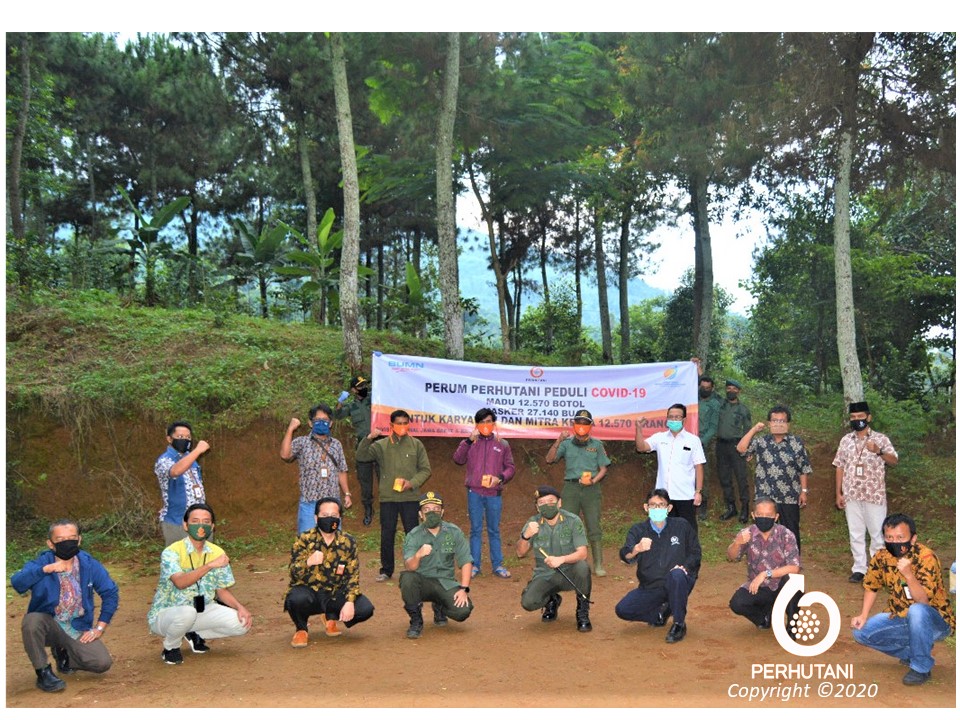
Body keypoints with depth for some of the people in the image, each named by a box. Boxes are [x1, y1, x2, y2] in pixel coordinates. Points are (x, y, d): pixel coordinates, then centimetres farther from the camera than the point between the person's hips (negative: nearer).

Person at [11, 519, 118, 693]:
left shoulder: (89, 565, -5)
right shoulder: (41, 563, -11)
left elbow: (110, 594, 3)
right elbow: (17, 583, -31)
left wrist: (100, 628, -2)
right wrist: (46, 569, -42)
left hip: (79, 629, 2)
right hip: (48, 625, -2)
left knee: (102, 663, -17)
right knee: (32, 621, -35)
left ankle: (63, 653, 14)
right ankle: (43, 672, -14)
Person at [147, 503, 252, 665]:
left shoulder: (217, 553, -2)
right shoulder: (172, 552, -18)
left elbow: (222, 590, 4)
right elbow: (180, 582, -35)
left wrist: (240, 607, -13)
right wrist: (209, 565, -40)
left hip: (201, 610, 5)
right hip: (165, 614, -5)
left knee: (242, 623, -14)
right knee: (188, 612, -39)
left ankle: (193, 634, 10)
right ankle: (171, 647, -5)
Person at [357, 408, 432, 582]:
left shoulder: (416, 445, 4)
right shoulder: (381, 445, 3)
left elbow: (425, 469, 5)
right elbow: (361, 456, -4)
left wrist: (412, 483, -10)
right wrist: (368, 439, -19)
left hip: (410, 497, 0)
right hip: (387, 497, 0)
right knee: (387, 534, 6)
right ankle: (386, 570, 17)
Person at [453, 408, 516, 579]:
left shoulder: (502, 444, 10)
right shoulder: (471, 442, 9)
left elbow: (510, 467, 8)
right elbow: (458, 459, -4)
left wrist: (500, 478, -11)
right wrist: (469, 440, -12)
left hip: (494, 493, 0)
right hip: (474, 492, 0)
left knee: (494, 530, 6)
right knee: (475, 530, 5)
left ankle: (498, 565, 12)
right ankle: (474, 565, 10)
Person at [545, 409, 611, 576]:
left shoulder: (597, 444, 9)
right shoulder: (566, 443, 7)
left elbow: (603, 468, 8)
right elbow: (549, 459, -2)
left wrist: (593, 480, -10)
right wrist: (558, 441, -14)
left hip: (591, 489, 0)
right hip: (571, 487, 1)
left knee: (594, 527, -3)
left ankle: (598, 565, 3)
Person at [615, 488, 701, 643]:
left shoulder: (681, 526, -2)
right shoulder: (638, 530, -3)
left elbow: (695, 552, 4)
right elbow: (625, 556, -19)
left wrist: (685, 567, -17)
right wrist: (637, 549, -43)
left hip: (678, 585, -2)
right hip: (650, 588, 2)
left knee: (677, 575, -37)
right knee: (622, 610, -15)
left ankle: (679, 624, -17)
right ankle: (661, 612, 11)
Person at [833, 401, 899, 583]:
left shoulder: (880, 438, -3)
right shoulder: (845, 440, 6)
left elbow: (894, 461, -10)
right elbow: (840, 467, 9)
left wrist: (879, 451, -28)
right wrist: (838, 493, 5)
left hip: (875, 494, -3)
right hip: (852, 495, 3)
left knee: (877, 532, 4)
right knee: (855, 533, 7)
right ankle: (859, 568, 15)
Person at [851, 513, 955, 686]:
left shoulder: (925, 558, -25)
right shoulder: (882, 557, -9)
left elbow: (923, 601, -32)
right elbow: (871, 586, 7)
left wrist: (908, 574, -47)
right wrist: (863, 616, -4)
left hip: (936, 621, -6)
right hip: (901, 617, 6)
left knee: (916, 611, -38)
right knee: (861, 632, -10)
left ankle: (921, 667, -16)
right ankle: (910, 653, 10)